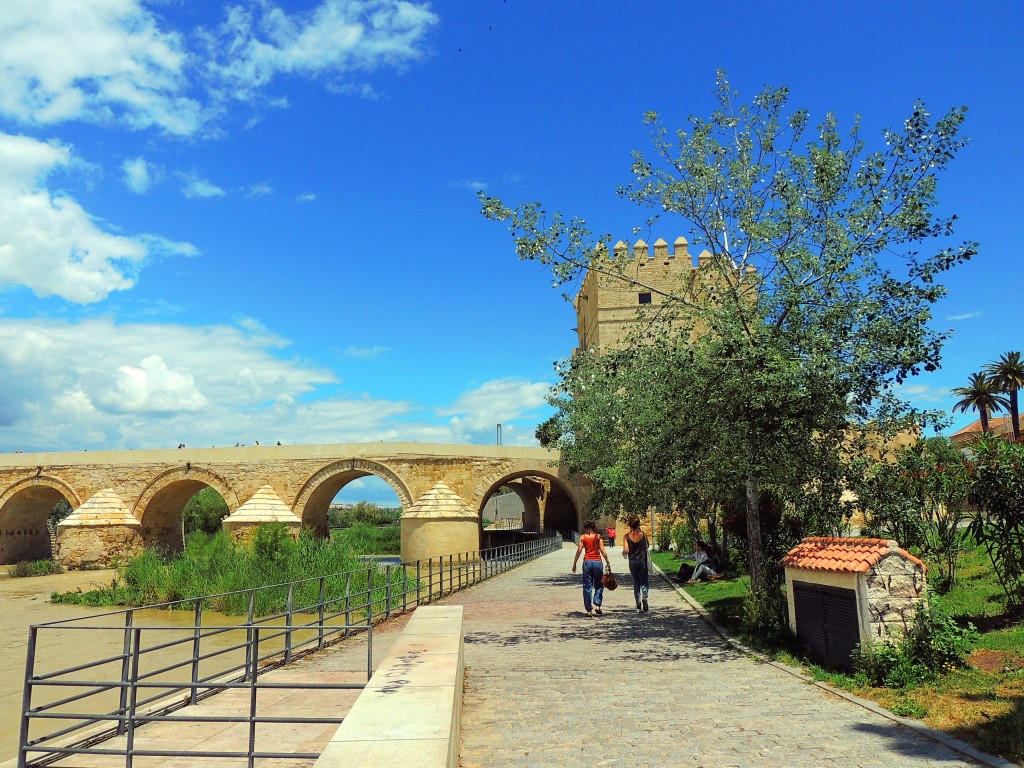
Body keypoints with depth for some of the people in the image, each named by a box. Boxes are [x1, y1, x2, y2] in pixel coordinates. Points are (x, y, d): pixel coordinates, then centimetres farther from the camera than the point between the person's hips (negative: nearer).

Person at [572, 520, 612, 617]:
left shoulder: (583, 537, 3)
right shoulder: (598, 537, 3)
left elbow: (579, 550, -3)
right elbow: (603, 551, -4)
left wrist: (574, 564, 2)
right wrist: (608, 563, 1)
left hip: (587, 562, 0)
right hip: (597, 562, 0)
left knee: (587, 587, 6)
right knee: (599, 585, 14)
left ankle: (589, 610, 4)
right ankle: (597, 605, -3)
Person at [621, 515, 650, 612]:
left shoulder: (627, 536, -9)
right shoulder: (643, 534, -7)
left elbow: (626, 550, -15)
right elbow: (646, 547, 6)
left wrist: (623, 553, 8)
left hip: (632, 562, 1)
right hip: (642, 561, -1)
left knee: (636, 583, 13)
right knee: (644, 582, 6)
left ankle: (638, 604, 13)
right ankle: (644, 597, -21)